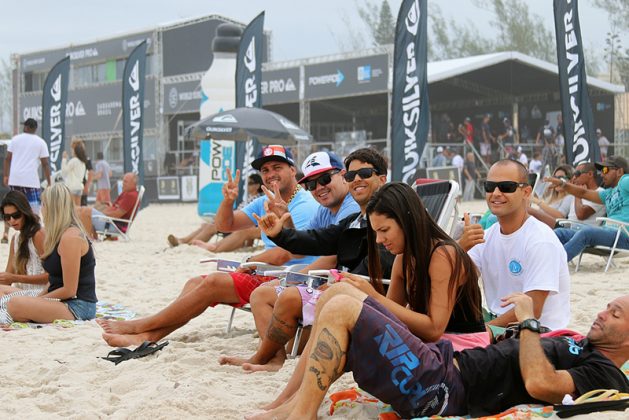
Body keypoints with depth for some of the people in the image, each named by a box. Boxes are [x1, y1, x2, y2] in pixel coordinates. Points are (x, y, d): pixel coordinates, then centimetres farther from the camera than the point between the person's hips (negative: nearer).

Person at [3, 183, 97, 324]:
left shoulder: (70, 237, -17)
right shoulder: (62, 235, 16)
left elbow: (69, 290, -17)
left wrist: (40, 299, -7)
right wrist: (38, 298, 4)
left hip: (79, 307, -10)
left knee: (15, 305, -27)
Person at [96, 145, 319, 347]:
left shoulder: (304, 206, -12)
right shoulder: (265, 202, 18)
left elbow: (286, 253, -22)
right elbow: (224, 225, 17)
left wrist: (250, 262, -7)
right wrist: (228, 200, -5)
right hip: (263, 275, 10)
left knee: (212, 283, -21)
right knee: (195, 283, -2)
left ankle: (141, 325, -17)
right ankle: (149, 335, -19)